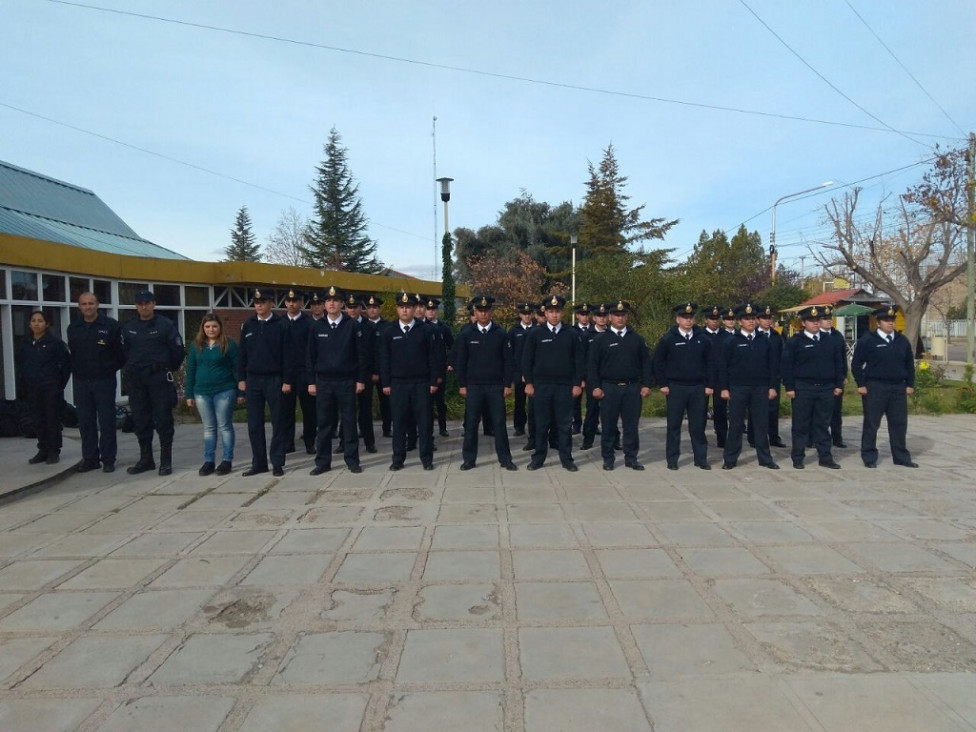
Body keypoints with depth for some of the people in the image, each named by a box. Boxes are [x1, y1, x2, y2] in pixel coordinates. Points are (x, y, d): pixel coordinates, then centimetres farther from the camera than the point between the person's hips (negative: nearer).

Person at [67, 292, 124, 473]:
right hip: (81, 381, 5)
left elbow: (121, 351, -3)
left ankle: (108, 459, 6)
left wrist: (112, 368, 0)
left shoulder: (111, 325, -5)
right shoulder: (73, 328, 9)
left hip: (104, 381, -4)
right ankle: (90, 458, 17)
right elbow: (72, 353, 17)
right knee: (85, 422, 8)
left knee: (106, 422, 0)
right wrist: (76, 371, 11)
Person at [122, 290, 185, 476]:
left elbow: (178, 350, -2)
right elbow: (124, 351, 17)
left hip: (160, 378, -4)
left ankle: (166, 461, 6)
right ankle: (145, 459, 20)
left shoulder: (165, 325, -4)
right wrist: (130, 369, 12)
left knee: (163, 420, -2)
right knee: (140, 420, 9)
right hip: (136, 380, 5)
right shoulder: (129, 327, 10)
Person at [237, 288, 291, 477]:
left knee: (277, 423, 2)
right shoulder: (247, 326, 8)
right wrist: (241, 379, 4)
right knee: (254, 424, 6)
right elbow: (242, 354, 10)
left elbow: (286, 355, -4)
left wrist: (287, 381, -8)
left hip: (274, 379, -3)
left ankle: (277, 463, 8)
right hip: (253, 379, 3)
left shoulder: (280, 325, -2)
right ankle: (258, 463, 15)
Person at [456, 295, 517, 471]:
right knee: (471, 424, 5)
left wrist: (508, 384, -2)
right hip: (473, 386, 0)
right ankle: (469, 459, 14)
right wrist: (462, 385, 0)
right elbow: (460, 362, 4)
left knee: (499, 423, 3)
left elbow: (507, 361, 2)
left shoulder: (501, 334, 2)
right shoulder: (466, 334, 3)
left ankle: (505, 458, 12)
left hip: (496, 386, 0)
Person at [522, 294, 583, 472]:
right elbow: (527, 360, 3)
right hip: (541, 386, 0)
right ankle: (538, 458, 15)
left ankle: (566, 459, 14)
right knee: (541, 424, 6)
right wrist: (529, 383, -2)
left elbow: (578, 360, 5)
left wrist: (577, 384, -1)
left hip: (565, 386, 1)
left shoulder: (571, 334, 4)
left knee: (565, 424, 5)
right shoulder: (535, 334, 2)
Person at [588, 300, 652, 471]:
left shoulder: (637, 338, 9)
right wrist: (595, 386, -8)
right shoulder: (600, 340, 2)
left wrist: (646, 384, 2)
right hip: (609, 388, -2)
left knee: (631, 425, 6)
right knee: (609, 426, 4)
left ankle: (631, 458, 16)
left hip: (632, 388, 2)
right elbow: (592, 365, 0)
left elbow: (645, 363, 10)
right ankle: (608, 459, 15)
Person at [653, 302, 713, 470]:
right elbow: (658, 362, 0)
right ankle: (672, 460, 14)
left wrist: (709, 385, 4)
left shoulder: (703, 339, 5)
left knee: (698, 425, 7)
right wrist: (662, 384, -5)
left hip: (698, 388, 2)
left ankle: (701, 458, 17)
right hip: (676, 387, -2)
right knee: (674, 425, 5)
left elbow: (709, 363, 9)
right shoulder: (668, 339, -3)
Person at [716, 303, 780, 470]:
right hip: (737, 389, -2)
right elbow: (721, 366, -3)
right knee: (735, 425, 3)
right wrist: (723, 388, -8)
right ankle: (730, 459, 11)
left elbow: (773, 365, 9)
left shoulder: (765, 341, 8)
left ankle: (765, 458, 17)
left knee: (762, 424, 7)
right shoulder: (729, 341, -1)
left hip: (760, 389, 3)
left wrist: (773, 386, 2)